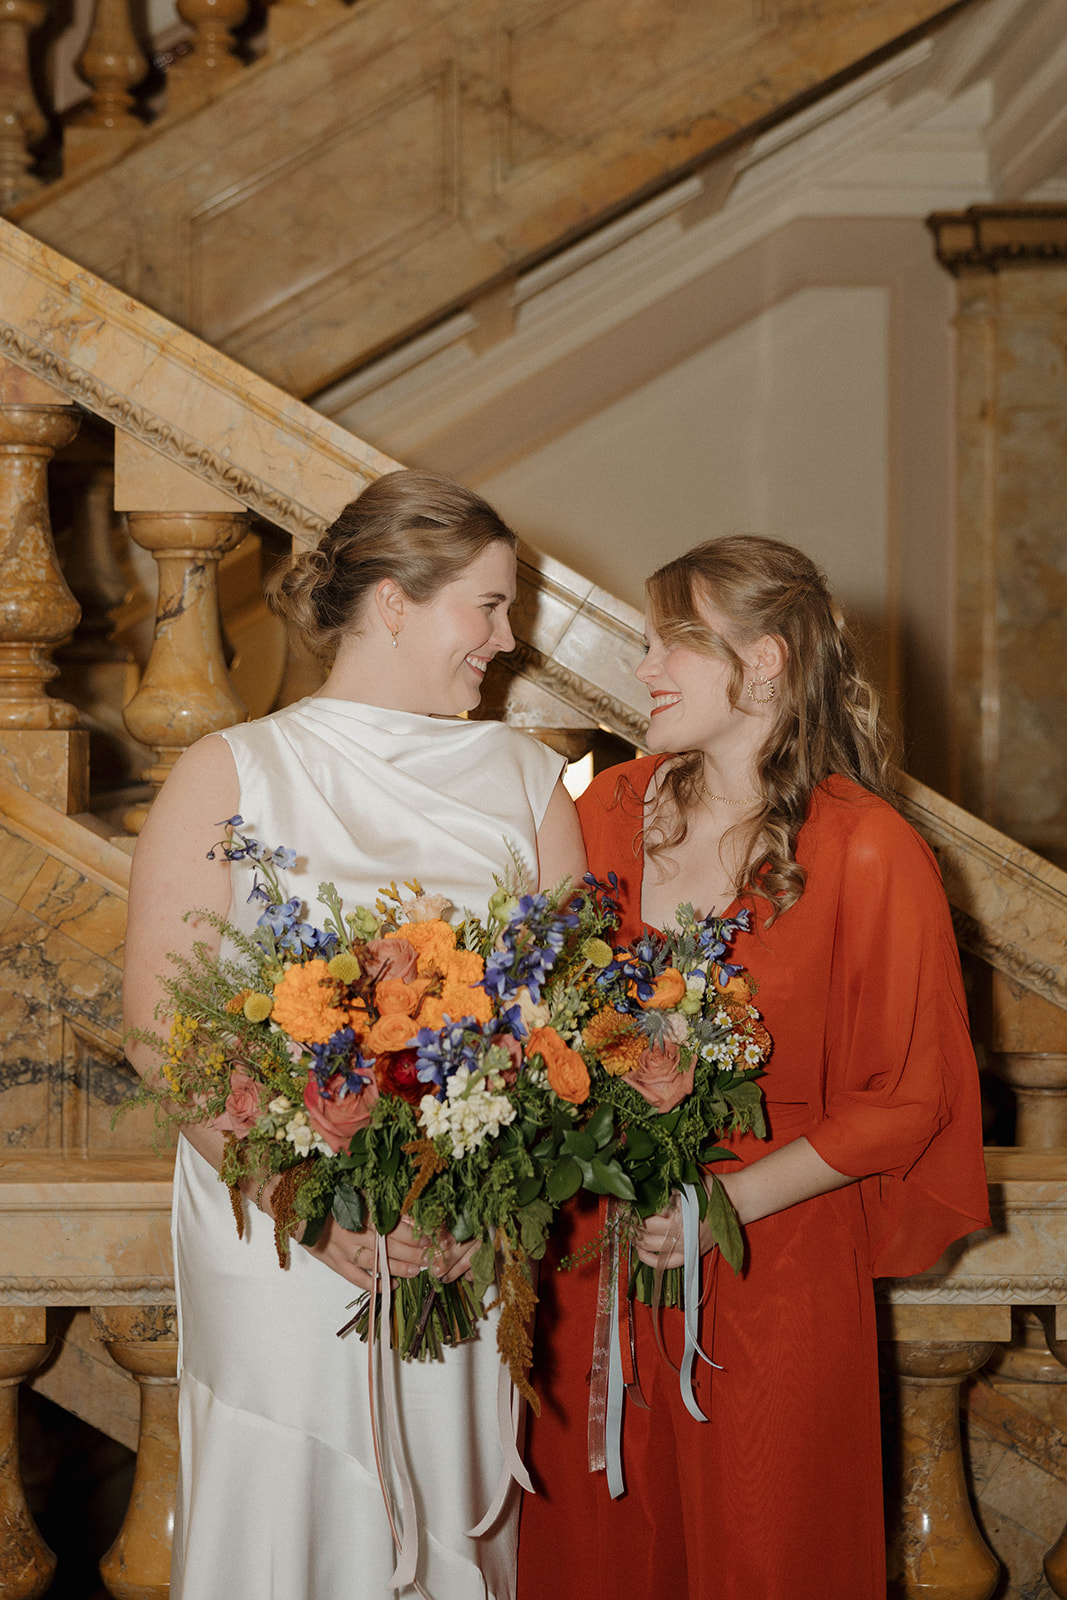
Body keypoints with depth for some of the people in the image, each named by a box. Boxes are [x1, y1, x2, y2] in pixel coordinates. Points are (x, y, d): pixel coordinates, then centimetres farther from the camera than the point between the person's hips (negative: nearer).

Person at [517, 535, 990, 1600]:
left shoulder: (867, 850, -11)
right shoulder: (609, 811, 4)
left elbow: (909, 1099, -8)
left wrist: (729, 1202, -15)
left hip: (775, 1265, -4)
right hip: (598, 1252, 4)